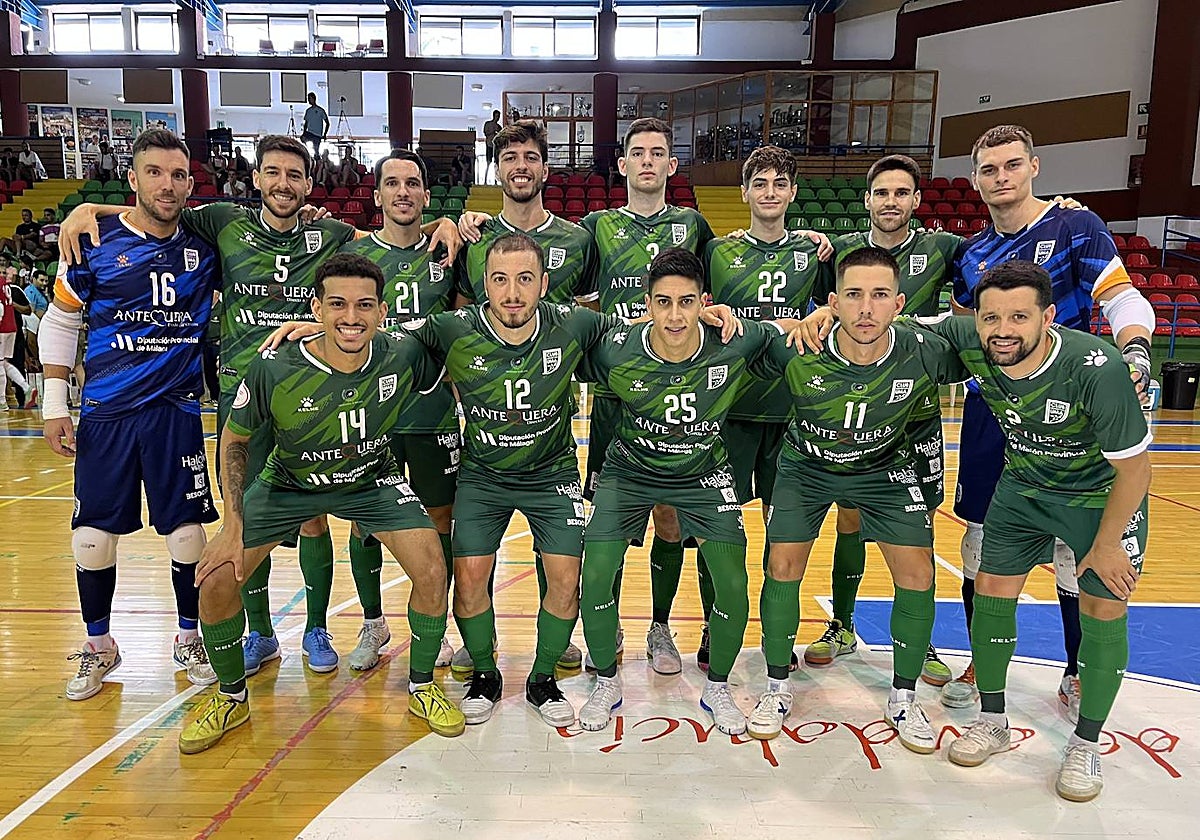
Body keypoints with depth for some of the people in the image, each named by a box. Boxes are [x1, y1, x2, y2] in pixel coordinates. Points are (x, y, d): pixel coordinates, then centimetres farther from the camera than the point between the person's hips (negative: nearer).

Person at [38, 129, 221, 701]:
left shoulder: (204, 245, 2)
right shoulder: (96, 242, -1)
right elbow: (59, 321, 6)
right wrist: (54, 405, 2)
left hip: (176, 412, 0)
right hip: (104, 415, 0)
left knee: (187, 532, 3)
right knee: (93, 535, 6)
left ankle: (190, 637, 24)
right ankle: (98, 646, 27)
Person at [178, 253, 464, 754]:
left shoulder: (403, 358, -27)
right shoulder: (272, 371, -29)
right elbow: (234, 439, -11)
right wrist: (233, 527, -13)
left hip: (373, 479, 0)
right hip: (288, 482, 0)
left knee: (432, 572, -15)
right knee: (216, 581, -9)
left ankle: (421, 688, 12)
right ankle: (231, 698, 21)